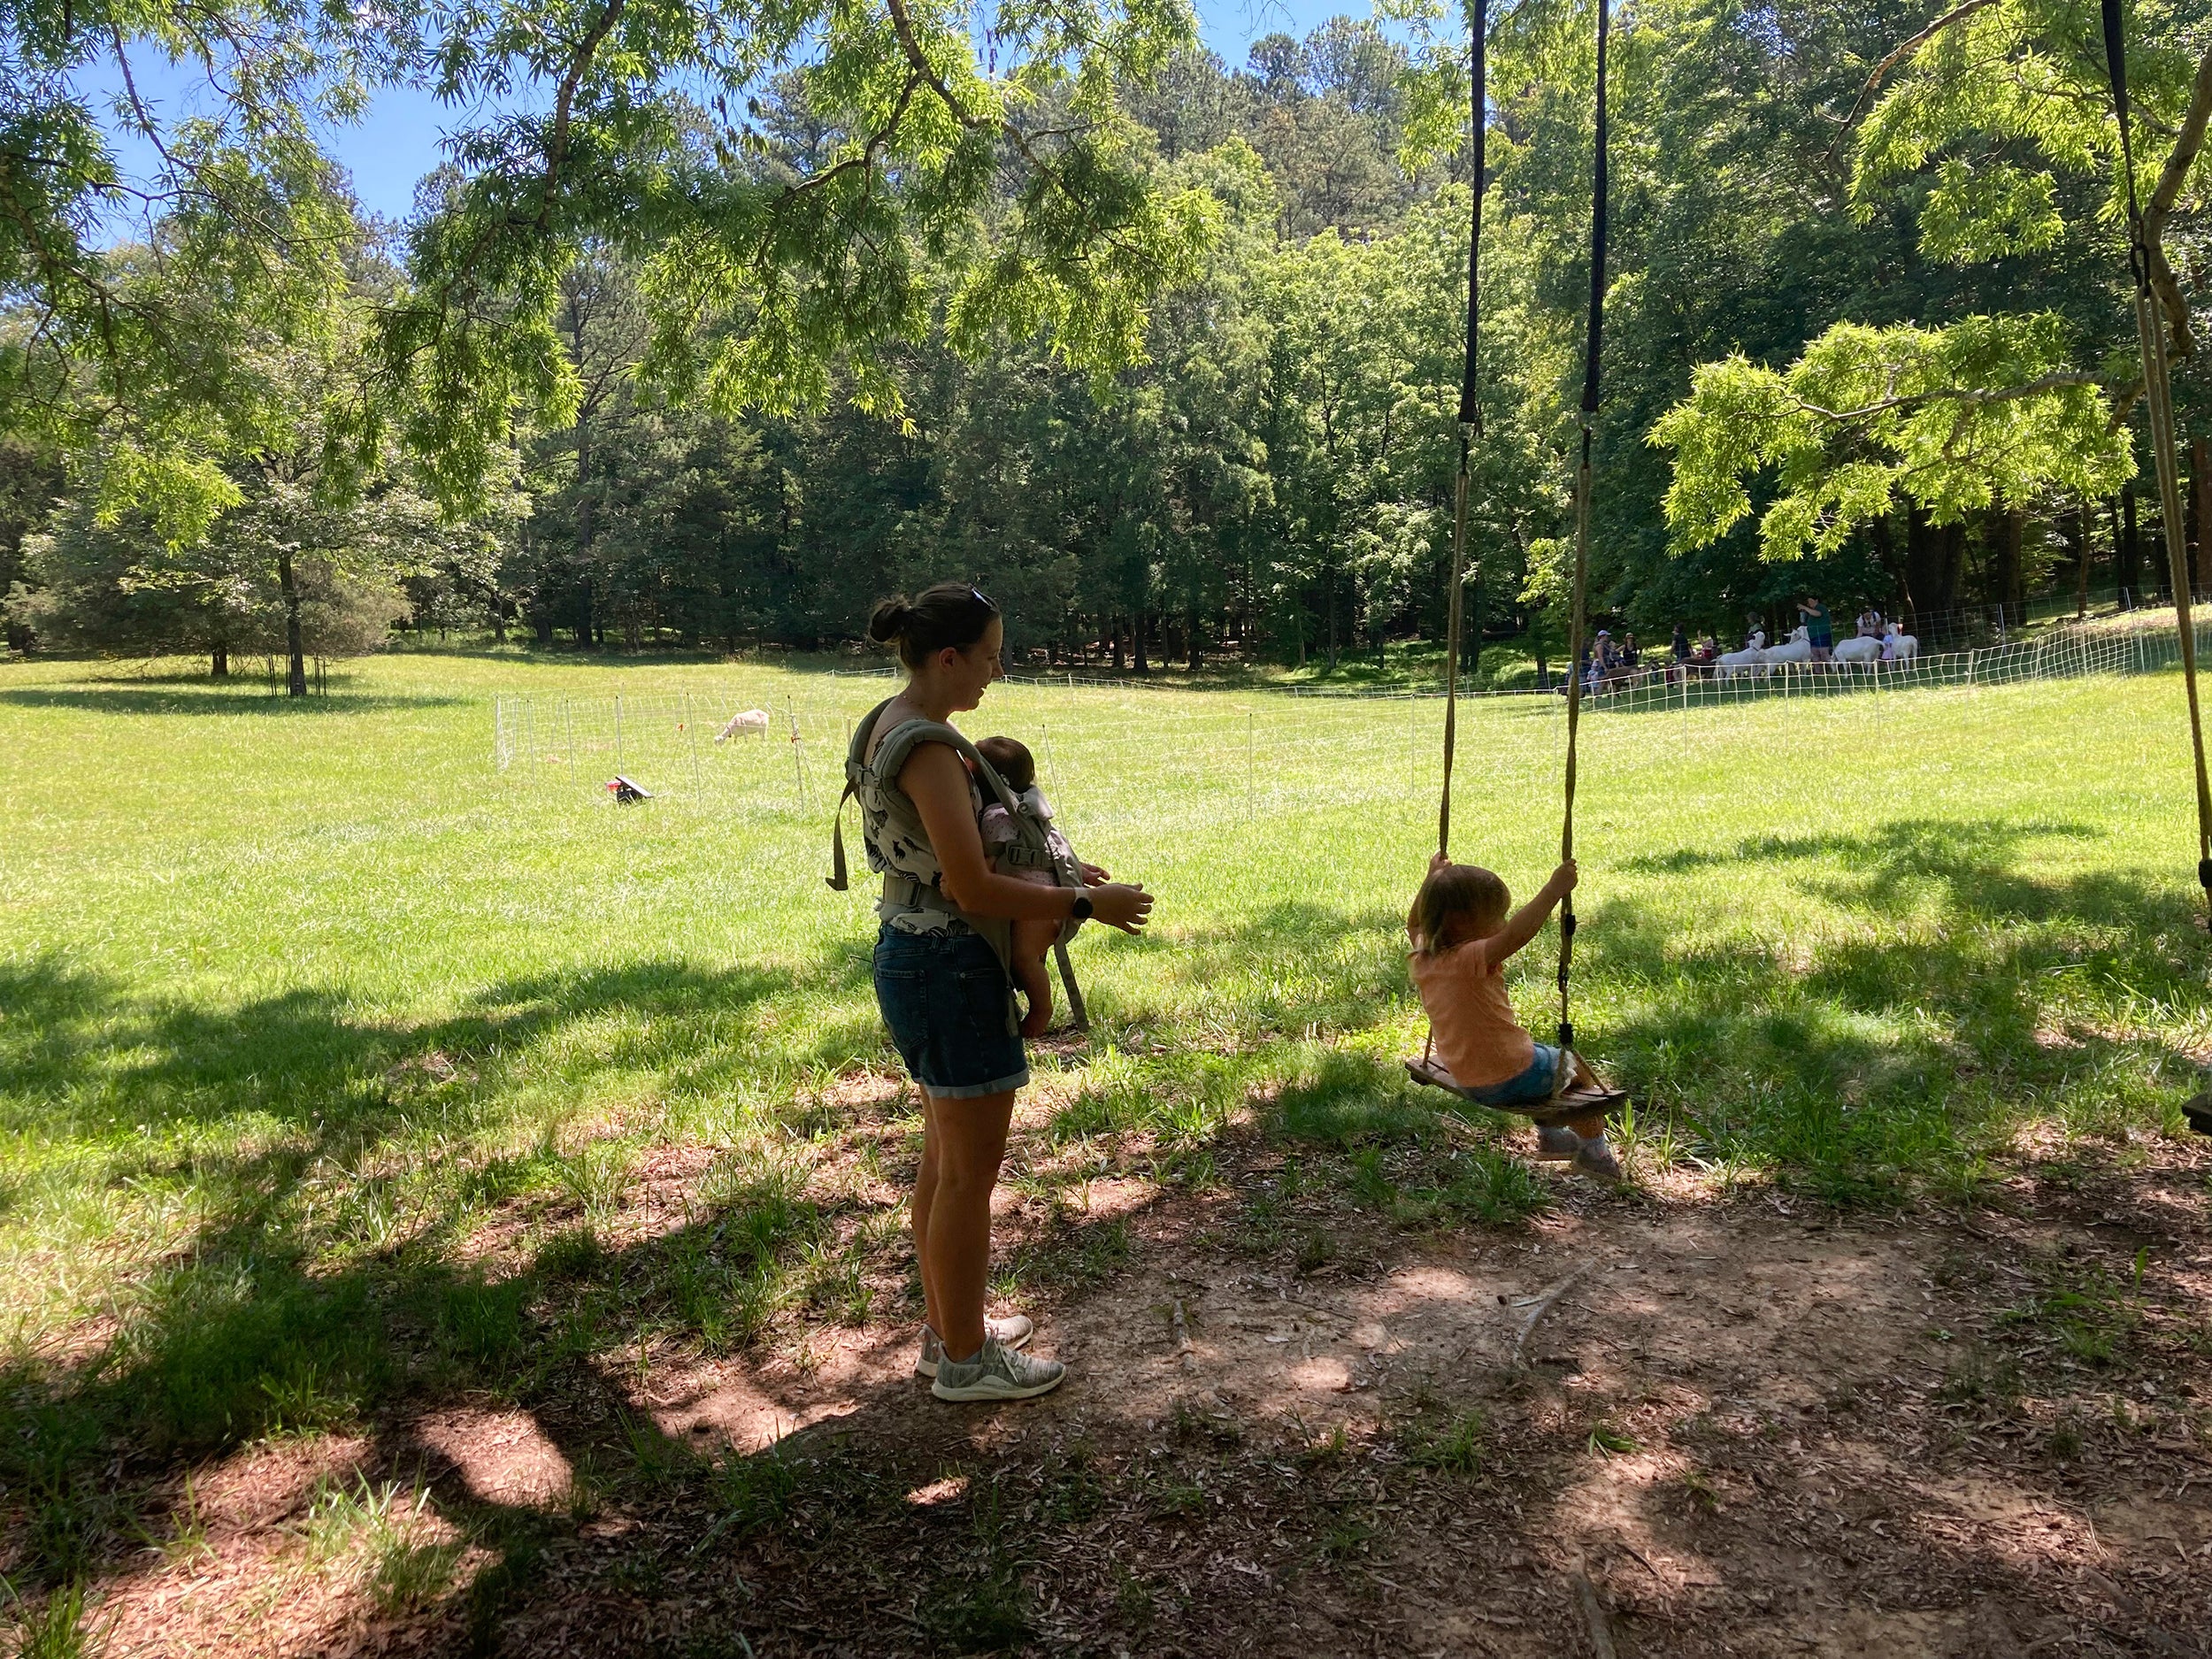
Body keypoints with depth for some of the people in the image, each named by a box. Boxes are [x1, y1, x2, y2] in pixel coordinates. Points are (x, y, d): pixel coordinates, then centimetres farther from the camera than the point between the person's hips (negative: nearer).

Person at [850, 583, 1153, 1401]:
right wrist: (1085, 903, -15)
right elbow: (971, 887, -24)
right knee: (972, 1170, 3)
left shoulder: (887, 725, 9)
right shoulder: (927, 746, -22)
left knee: (945, 1154, 20)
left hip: (909, 957, 10)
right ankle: (965, 1360, 18)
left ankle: (946, 1327, 35)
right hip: (951, 968, -10)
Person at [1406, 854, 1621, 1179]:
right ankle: (1593, 1147, 30)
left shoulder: (1424, 957, -4)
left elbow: (1414, 922, 18)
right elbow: (1515, 934, -46)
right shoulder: (1472, 959, -29)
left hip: (1467, 1078, 8)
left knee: (1543, 1054, 36)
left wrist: (1433, 879, 22)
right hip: (1508, 1079, -8)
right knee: (1577, 1068, 19)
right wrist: (1553, 890, -41)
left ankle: (1549, 1135, 47)